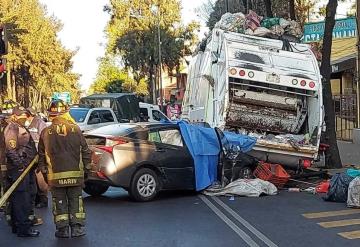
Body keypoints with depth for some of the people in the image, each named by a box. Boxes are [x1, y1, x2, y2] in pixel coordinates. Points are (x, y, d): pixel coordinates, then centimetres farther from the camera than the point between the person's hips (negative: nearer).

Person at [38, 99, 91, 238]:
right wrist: (86, 166, 11)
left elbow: (41, 154, 4)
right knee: (76, 201, 11)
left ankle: (63, 229, 12)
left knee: (60, 202, 9)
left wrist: (43, 169, 15)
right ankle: (77, 228, 14)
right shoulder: (75, 129, -3)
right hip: (75, 173, 1)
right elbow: (85, 151, 1)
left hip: (55, 175, 0)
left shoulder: (46, 132, -3)